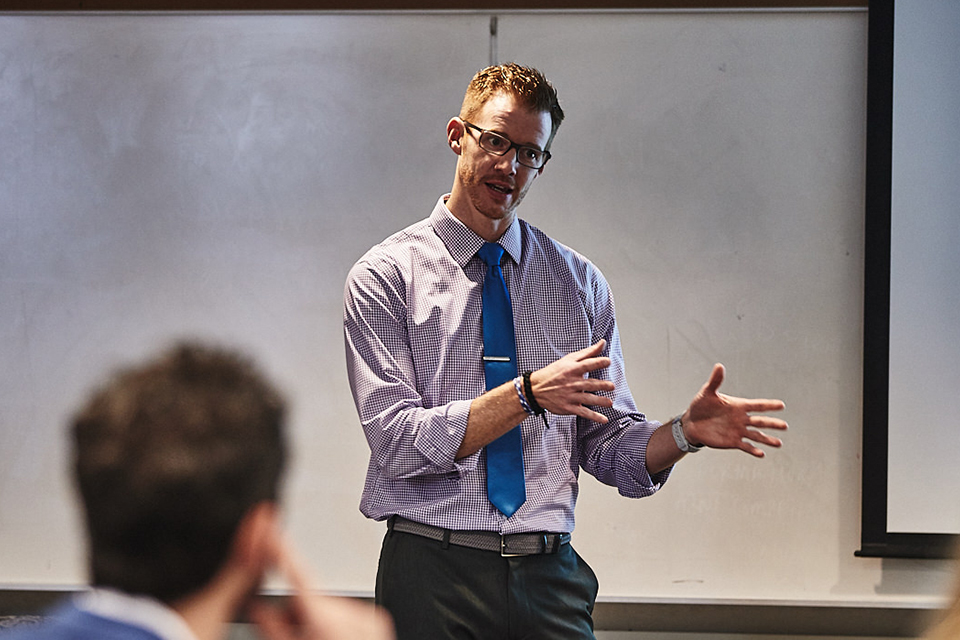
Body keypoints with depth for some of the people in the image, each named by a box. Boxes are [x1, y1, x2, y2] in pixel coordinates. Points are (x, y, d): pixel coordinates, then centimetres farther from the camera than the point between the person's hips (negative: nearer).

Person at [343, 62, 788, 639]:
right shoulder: (385, 276, -1)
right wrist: (528, 395, -20)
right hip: (433, 570, -3)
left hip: (551, 573, 3)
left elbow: (612, 449, 7)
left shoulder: (579, 282, 11)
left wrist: (687, 433, -13)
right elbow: (397, 441, -12)